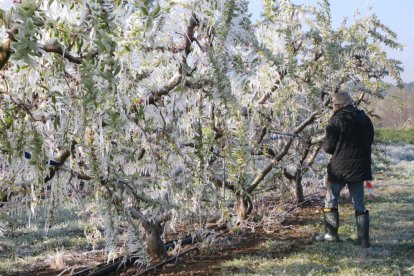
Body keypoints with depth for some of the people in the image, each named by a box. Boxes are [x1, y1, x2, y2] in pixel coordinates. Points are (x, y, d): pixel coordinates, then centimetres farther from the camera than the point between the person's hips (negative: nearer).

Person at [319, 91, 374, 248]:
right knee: (359, 205, 8)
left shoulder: (336, 120, -12)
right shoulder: (365, 119, 5)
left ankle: (331, 234, 12)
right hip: (359, 168, 5)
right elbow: (369, 142, 14)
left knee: (331, 202, 12)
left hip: (339, 168, -5)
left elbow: (328, 147, -11)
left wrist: (325, 139, 9)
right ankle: (364, 240, 5)